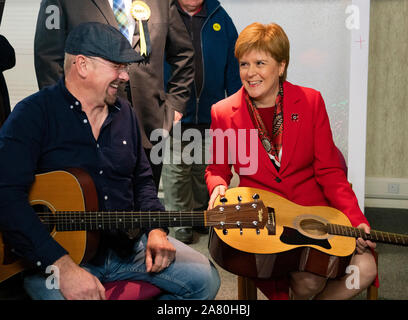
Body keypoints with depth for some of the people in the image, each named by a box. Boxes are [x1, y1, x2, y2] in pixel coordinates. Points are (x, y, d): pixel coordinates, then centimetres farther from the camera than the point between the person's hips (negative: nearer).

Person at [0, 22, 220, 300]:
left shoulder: (124, 113, 11)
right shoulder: (33, 114, -10)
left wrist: (156, 230, 0)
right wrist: (63, 266, -28)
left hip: (126, 243, 6)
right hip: (51, 253, -5)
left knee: (205, 279, -3)